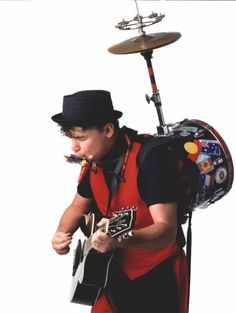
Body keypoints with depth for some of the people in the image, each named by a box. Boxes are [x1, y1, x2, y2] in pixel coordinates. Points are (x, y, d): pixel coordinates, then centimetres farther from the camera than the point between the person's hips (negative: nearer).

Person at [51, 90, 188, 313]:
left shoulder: (150, 158, -24)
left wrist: (120, 239, -48)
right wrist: (62, 234, -5)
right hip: (116, 271, 6)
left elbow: (167, 230, -31)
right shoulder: (93, 162, -3)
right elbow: (79, 206, 15)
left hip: (158, 275, -6)